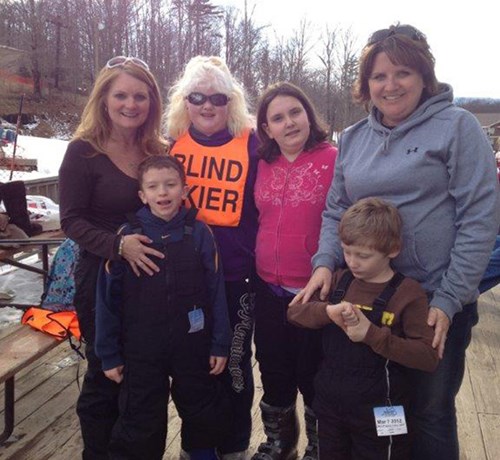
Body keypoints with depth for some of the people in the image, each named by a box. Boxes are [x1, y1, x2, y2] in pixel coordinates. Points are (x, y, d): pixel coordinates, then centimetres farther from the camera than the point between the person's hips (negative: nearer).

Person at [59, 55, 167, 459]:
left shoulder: (159, 151, 5)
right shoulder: (84, 151, -8)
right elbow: (72, 220, -11)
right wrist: (118, 245, -26)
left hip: (153, 277, 4)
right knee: (105, 374, 9)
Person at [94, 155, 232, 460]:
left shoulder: (199, 233, -8)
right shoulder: (127, 236, -9)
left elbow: (216, 292, -4)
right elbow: (108, 299, -4)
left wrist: (220, 344, -4)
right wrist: (109, 354, -2)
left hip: (193, 346, 1)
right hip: (141, 349, -1)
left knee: (205, 413, 21)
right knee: (141, 424, 14)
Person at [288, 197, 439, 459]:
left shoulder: (407, 293, -15)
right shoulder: (339, 280, 1)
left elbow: (429, 357, -20)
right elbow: (294, 311, -3)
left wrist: (371, 334, -29)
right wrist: (327, 311, -23)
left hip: (379, 412, -4)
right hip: (329, 403, 5)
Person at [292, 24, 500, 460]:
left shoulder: (456, 126, -7)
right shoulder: (353, 139, 7)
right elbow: (335, 211, 11)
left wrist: (448, 300, -15)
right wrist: (325, 262, -8)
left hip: (435, 302, -4)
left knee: (430, 414, 14)